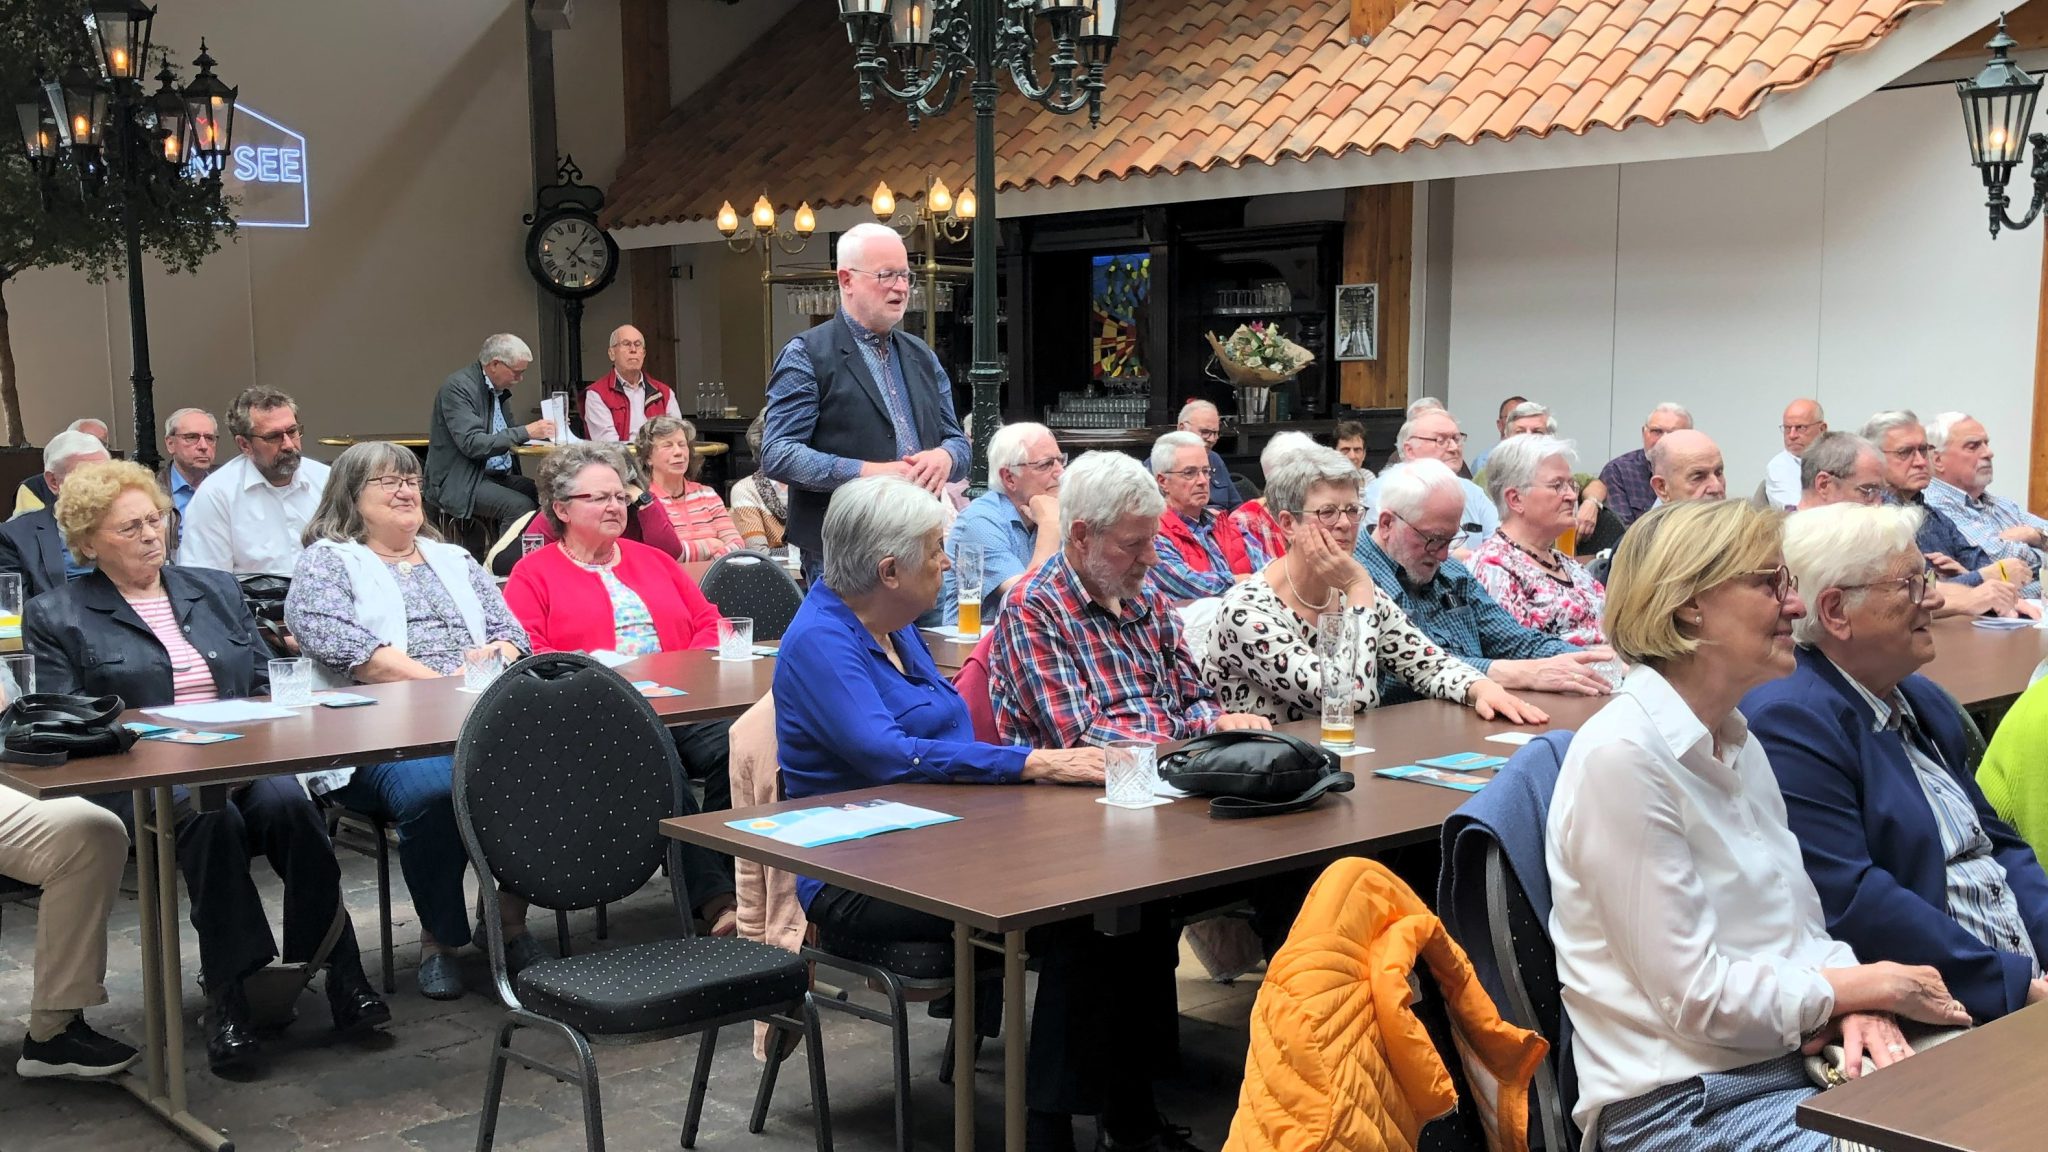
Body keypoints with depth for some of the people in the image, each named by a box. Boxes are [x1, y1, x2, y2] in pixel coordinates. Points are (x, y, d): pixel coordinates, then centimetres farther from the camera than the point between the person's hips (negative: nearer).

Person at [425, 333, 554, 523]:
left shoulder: (499, 389, 12)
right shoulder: (458, 387, -13)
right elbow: (472, 444, -23)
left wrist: (543, 431, 1)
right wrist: (526, 432, -26)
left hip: (499, 476, 8)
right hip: (458, 484, -8)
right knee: (521, 506, -28)